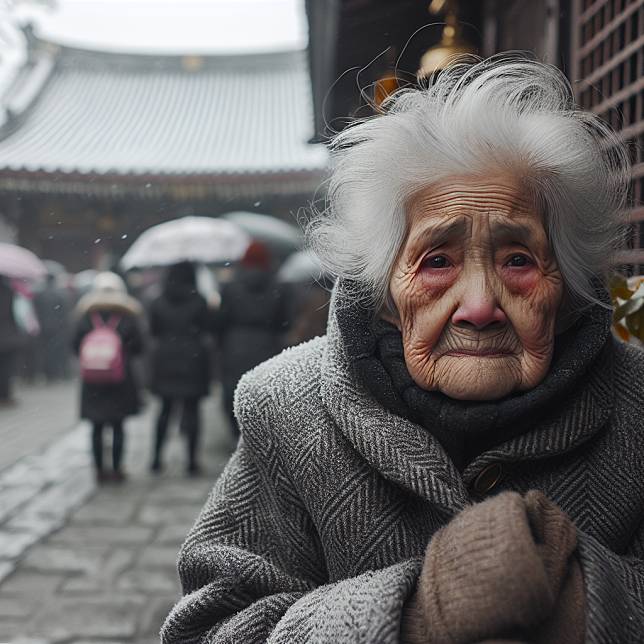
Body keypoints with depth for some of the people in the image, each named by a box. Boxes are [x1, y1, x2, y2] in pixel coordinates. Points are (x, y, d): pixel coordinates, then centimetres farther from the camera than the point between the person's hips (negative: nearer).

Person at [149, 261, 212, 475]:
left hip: (165, 360, 3)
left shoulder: (158, 303, 0)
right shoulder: (198, 301, -8)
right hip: (193, 359, -3)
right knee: (191, 410, 3)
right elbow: (208, 329, -3)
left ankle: (157, 457, 12)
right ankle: (192, 461, 3)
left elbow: (153, 332, 5)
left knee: (165, 409, 13)